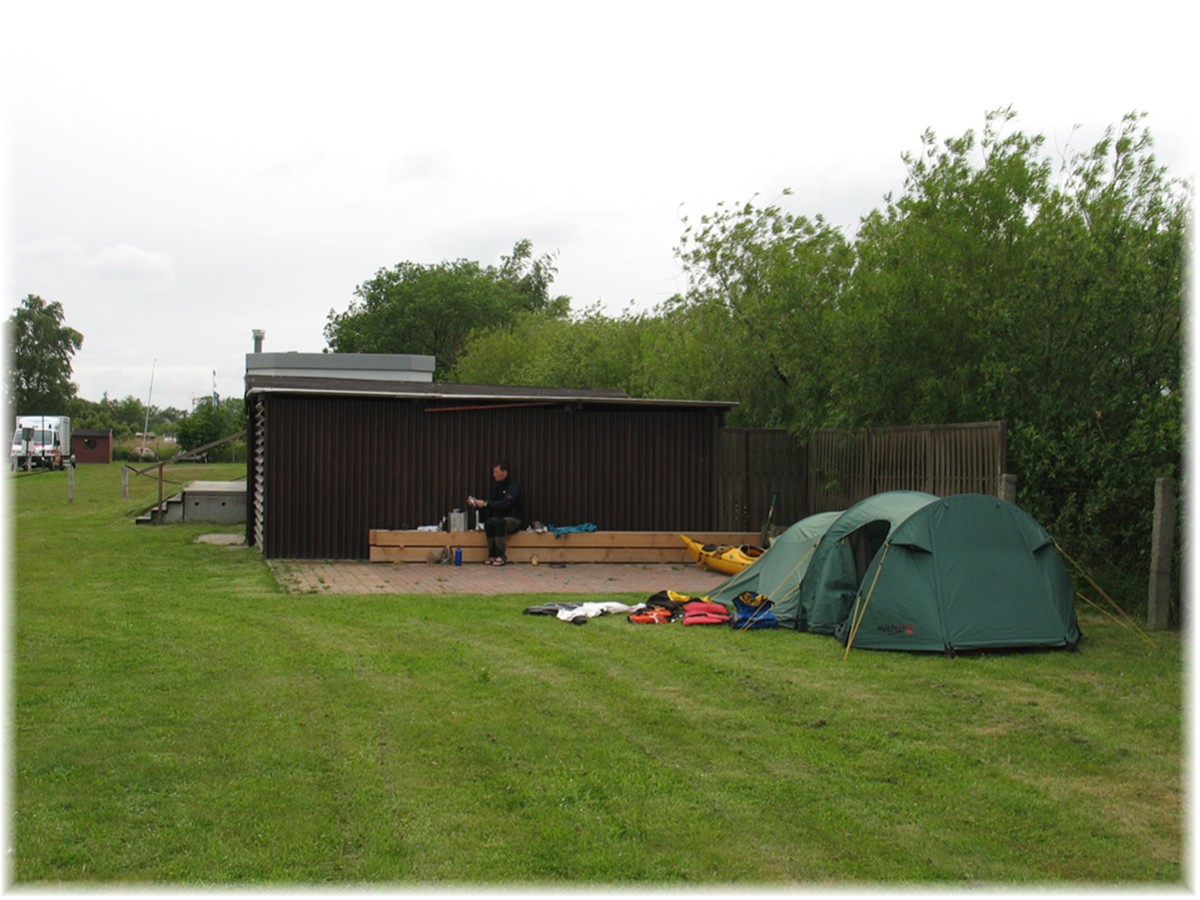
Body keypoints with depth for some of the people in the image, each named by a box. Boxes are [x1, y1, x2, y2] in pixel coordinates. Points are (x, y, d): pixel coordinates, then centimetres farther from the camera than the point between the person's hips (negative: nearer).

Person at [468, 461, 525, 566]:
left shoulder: (513, 486, -14)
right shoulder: (497, 485, 9)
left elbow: (505, 504, -27)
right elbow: (492, 502, 9)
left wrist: (485, 503, -30)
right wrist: (476, 502, -7)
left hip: (514, 519, -6)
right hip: (501, 518, 6)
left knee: (499, 522, -36)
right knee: (489, 523, -27)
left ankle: (501, 556, -31)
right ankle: (492, 555, -23)